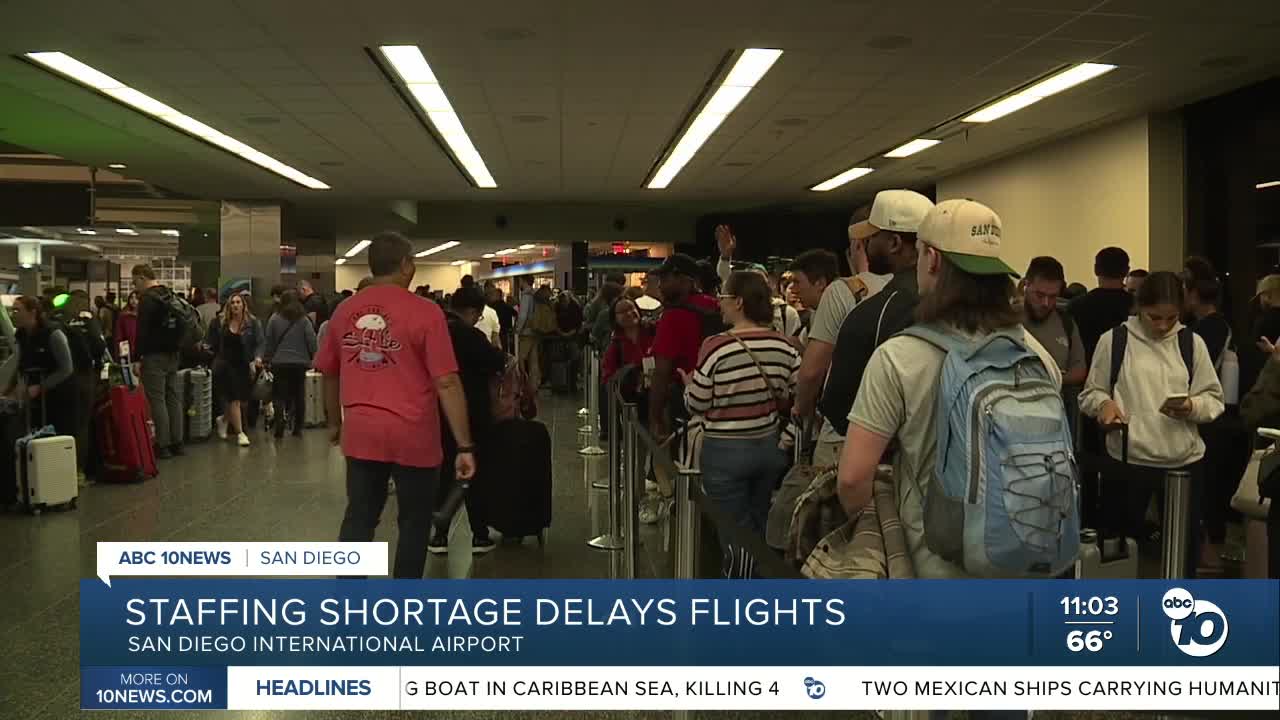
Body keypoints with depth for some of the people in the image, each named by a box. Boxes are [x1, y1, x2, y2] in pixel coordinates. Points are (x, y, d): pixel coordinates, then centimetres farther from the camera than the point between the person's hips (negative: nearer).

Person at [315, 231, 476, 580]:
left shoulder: (345, 310, 5)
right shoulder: (425, 312, -11)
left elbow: (329, 373, 15)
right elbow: (447, 383, -15)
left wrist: (335, 423, 30)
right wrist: (465, 446, -12)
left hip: (361, 432, 4)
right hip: (413, 435, -4)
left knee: (359, 517, 14)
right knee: (414, 521, 11)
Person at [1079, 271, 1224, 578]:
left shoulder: (1192, 342, 8)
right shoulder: (1114, 340, 1)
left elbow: (1214, 398, 10)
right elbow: (1090, 392, 5)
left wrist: (1192, 407, -12)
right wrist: (1104, 403, -17)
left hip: (1184, 463, 2)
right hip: (1128, 462, -2)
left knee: (1183, 548, 9)